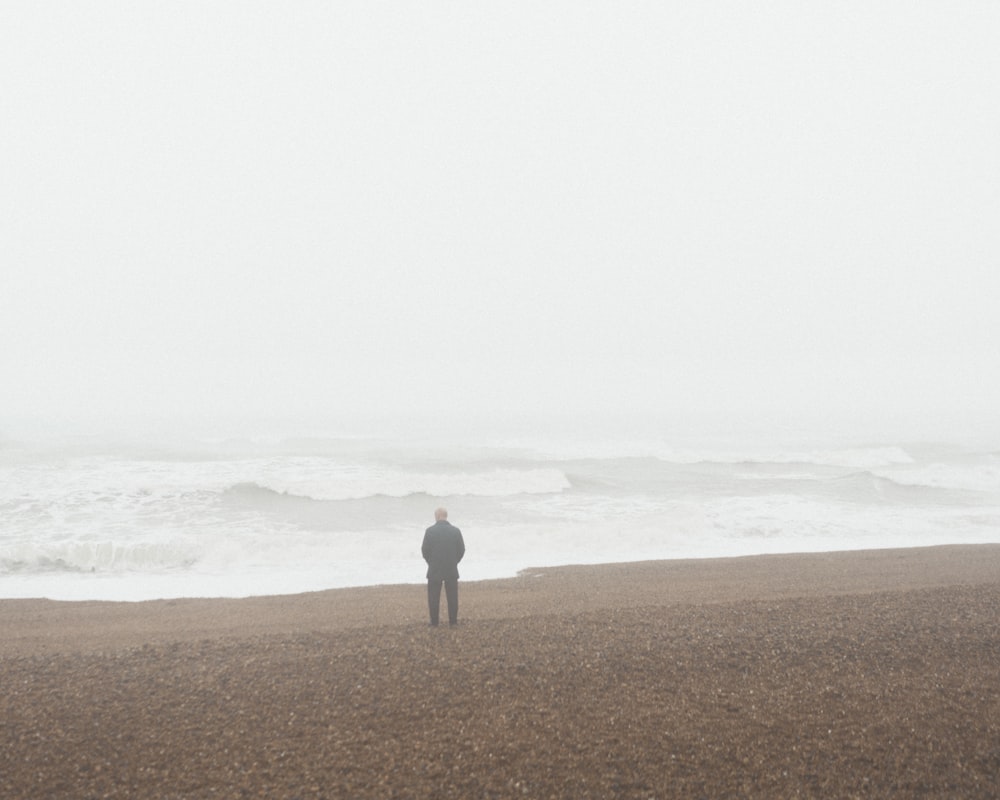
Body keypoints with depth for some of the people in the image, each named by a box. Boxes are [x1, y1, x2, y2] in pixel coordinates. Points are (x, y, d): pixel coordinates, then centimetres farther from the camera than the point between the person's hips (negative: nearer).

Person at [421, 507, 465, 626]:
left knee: (433, 597, 6)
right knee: (452, 596, 8)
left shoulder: (430, 531, -8)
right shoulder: (455, 531, -3)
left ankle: (434, 621, 7)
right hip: (452, 570, 2)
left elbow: (424, 550, -5)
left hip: (434, 570, -1)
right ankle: (453, 621, 9)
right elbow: (462, 549, 0)